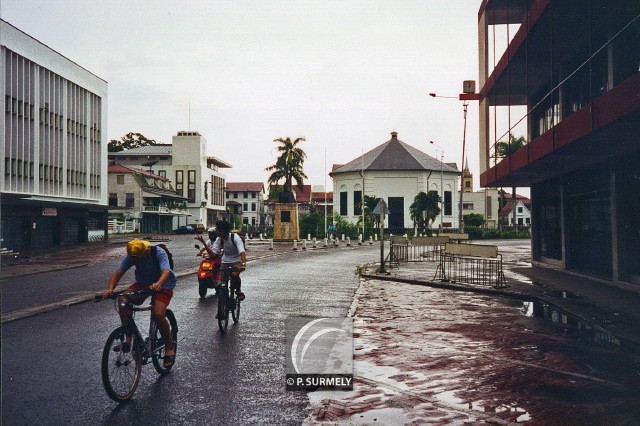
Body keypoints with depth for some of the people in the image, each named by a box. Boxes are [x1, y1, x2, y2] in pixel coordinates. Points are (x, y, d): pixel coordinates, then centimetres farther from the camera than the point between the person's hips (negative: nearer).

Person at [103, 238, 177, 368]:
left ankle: (169, 347, -4)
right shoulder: (131, 256, -14)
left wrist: (158, 284, -64)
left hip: (163, 285, -5)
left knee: (158, 314, -27)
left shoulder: (159, 253, -26)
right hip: (143, 283, 5)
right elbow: (118, 272, -22)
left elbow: (166, 271, -42)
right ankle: (128, 339, -6)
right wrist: (110, 289, -41)